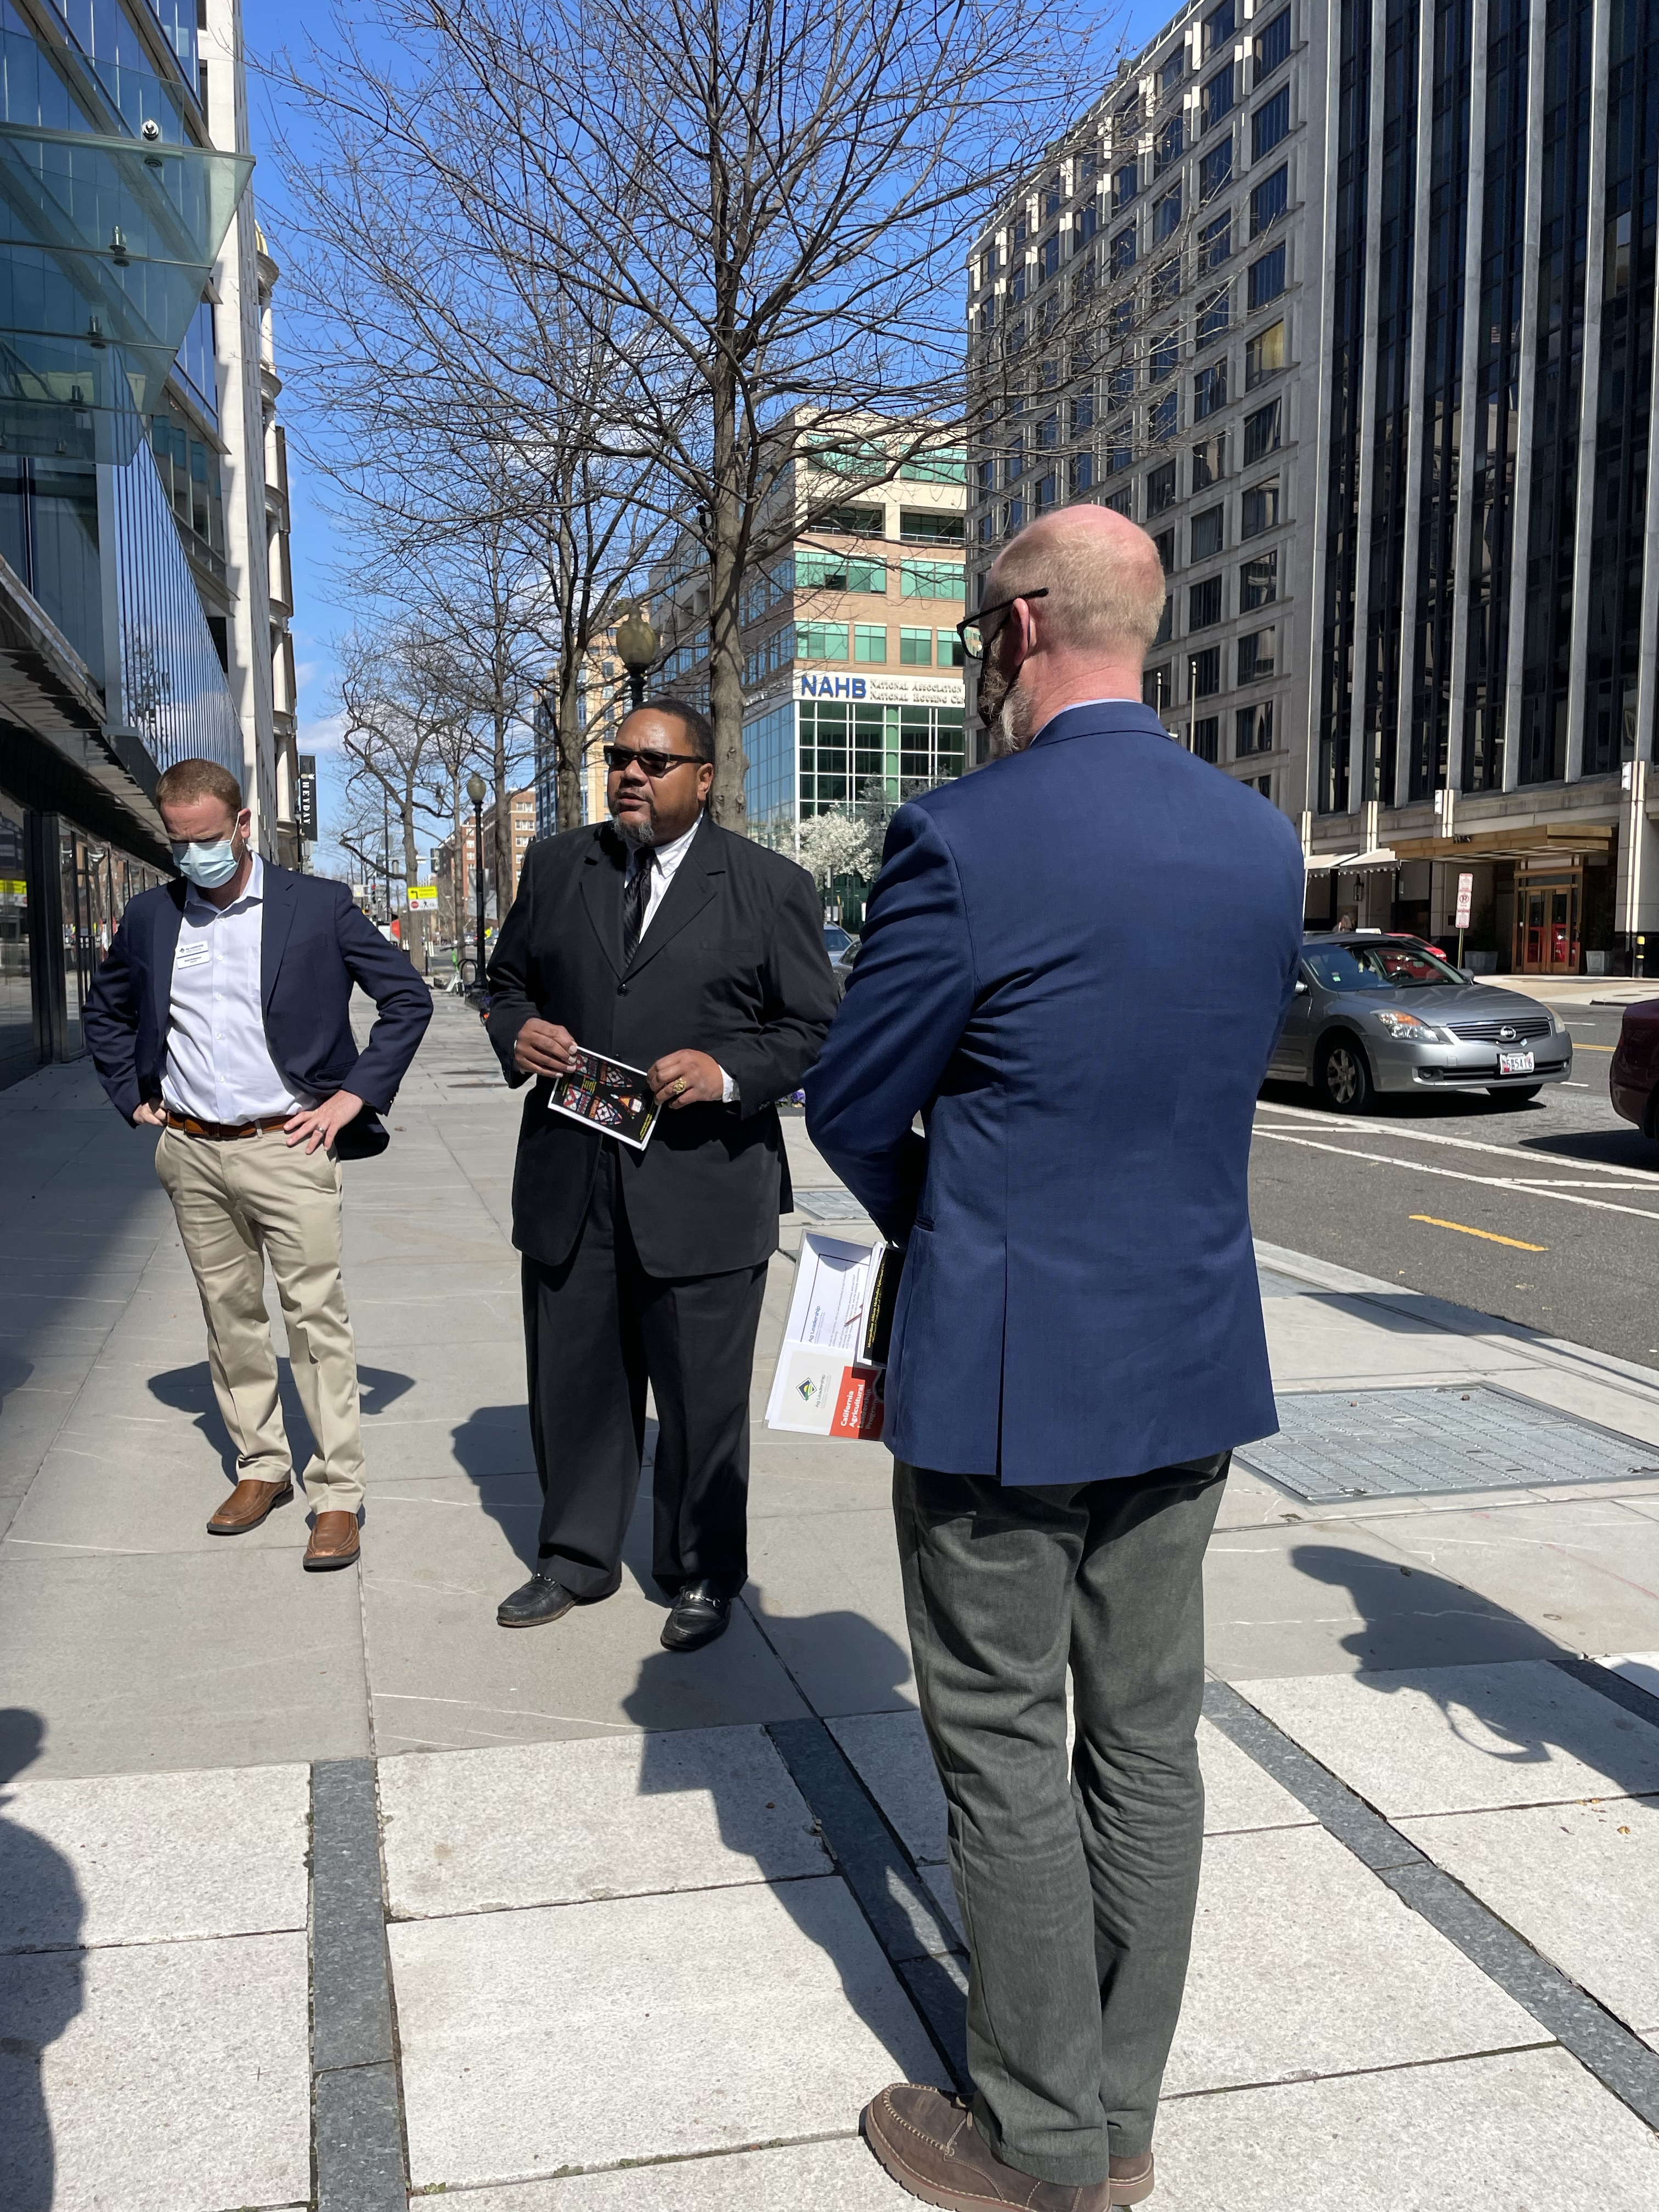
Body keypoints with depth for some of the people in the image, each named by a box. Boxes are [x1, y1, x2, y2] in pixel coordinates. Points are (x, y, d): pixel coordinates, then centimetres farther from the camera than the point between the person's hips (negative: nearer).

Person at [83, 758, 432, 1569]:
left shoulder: (318, 906, -4)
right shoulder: (150, 917, 8)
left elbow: (408, 998, 0)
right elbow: (105, 1010, 24)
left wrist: (355, 1095, -6)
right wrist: (133, 1098, 12)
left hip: (287, 1146, -4)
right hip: (190, 1152, 4)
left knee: (317, 1318, -5)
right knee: (230, 1316, 11)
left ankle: (336, 1493, 3)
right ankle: (261, 1468, 24)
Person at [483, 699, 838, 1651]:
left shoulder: (772, 886, -1)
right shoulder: (555, 866, 10)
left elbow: (817, 1030, -2)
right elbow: (510, 982, 19)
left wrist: (729, 1071, -19)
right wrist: (518, 1032, -4)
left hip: (702, 1189, -3)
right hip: (568, 1185, 4)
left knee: (703, 1395, 9)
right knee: (573, 1383, 15)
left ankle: (704, 1576, 29)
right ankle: (578, 1559, 35)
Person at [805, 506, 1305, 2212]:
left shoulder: (963, 840, -18)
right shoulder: (1262, 840, 3)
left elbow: (850, 1106, -8)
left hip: (1001, 1369, -6)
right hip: (1193, 1358, 7)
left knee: (1005, 1755, 10)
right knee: (1147, 1735, 17)